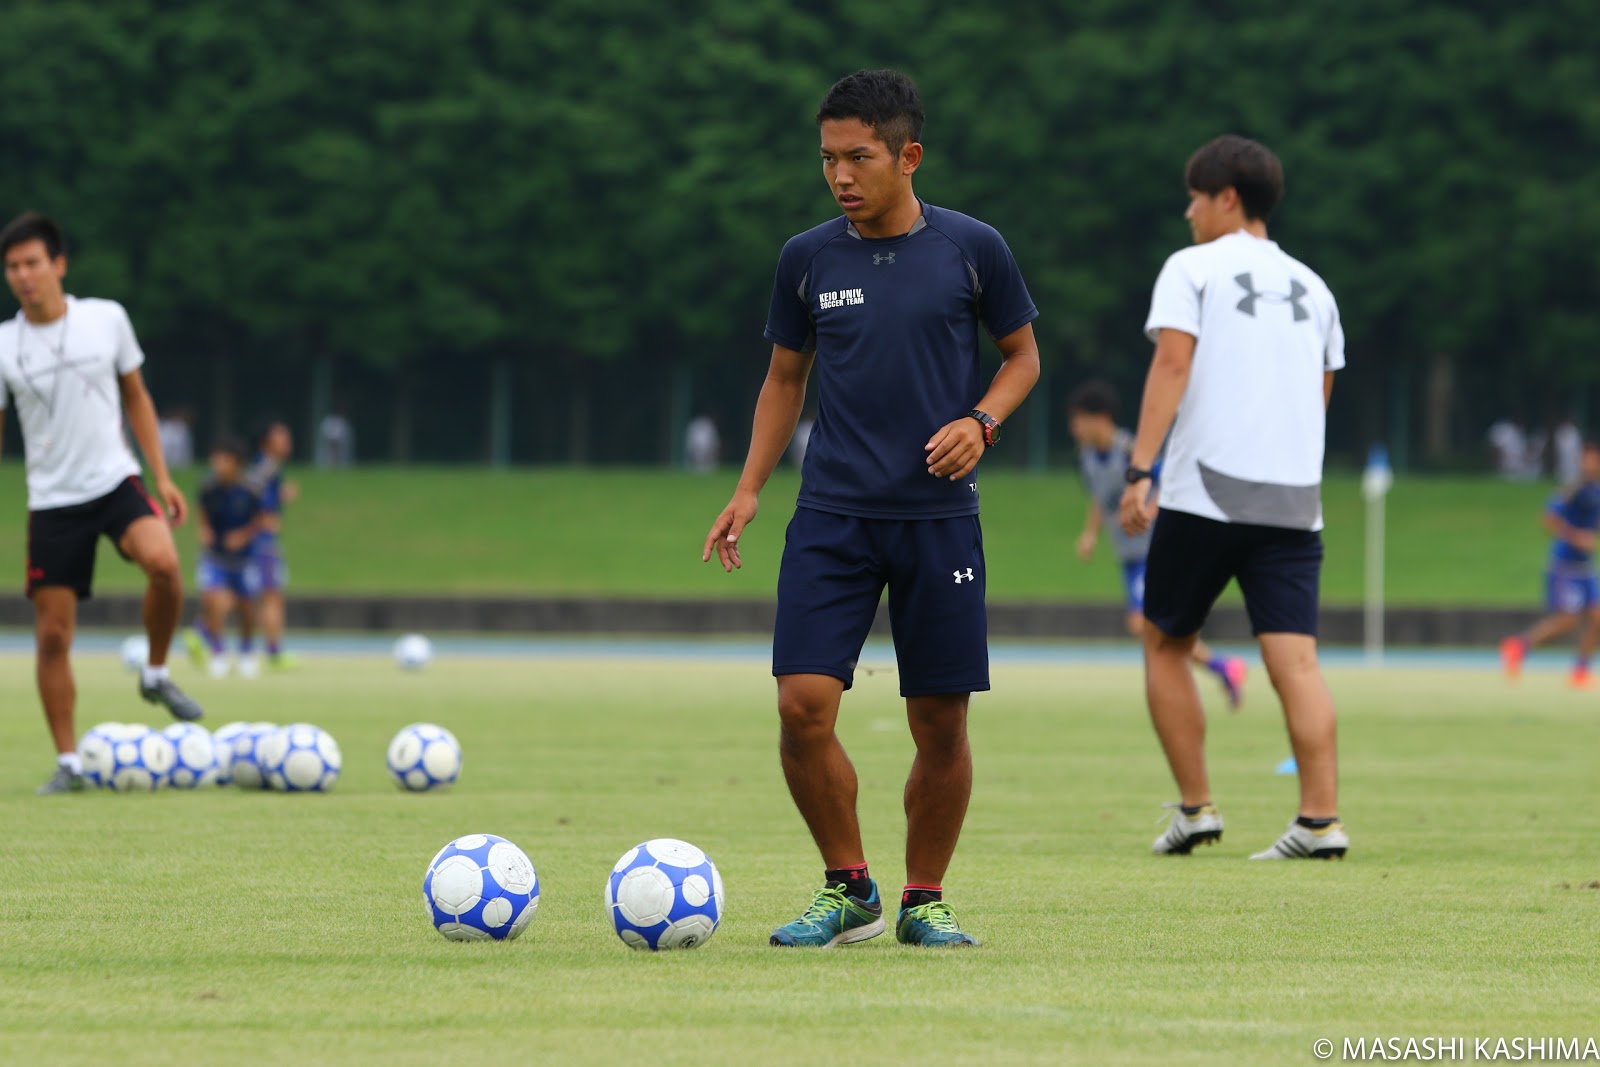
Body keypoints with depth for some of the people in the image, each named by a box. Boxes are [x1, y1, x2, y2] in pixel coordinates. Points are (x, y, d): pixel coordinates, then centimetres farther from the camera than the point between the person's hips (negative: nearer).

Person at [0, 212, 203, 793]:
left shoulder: (106, 319, 0)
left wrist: (162, 477, 7)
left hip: (116, 481, 0)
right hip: (51, 500, 0)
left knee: (162, 561, -29)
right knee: (52, 634, -2)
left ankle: (156, 674, -4)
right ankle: (68, 762, 10)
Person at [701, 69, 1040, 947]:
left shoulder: (971, 250, -1)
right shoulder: (808, 259, 5)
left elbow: (1022, 355, 10)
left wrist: (980, 421, -9)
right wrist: (748, 490, 8)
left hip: (940, 515, -1)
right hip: (831, 514, 1)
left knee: (941, 726, 0)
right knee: (803, 703, -12)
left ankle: (924, 900, 18)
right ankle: (848, 891, 4)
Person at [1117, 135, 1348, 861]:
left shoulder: (1192, 269, 2)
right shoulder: (1311, 287, 18)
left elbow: (1172, 366, -10)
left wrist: (1139, 471, -15)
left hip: (1204, 495, -4)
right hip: (1294, 501, 4)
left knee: (1166, 644, 12)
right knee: (1295, 659, -4)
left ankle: (1195, 807, 9)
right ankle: (1321, 819, -16)